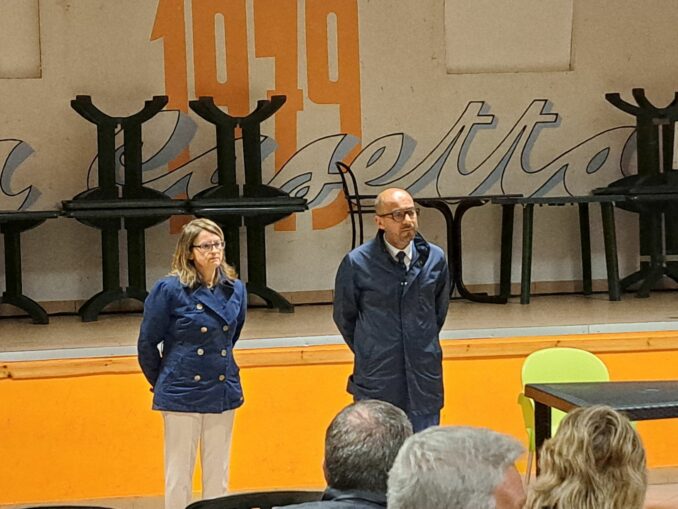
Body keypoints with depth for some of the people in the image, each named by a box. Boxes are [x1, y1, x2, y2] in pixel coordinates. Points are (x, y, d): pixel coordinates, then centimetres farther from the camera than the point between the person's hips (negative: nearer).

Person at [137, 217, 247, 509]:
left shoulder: (235, 290, 4)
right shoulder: (170, 289, -10)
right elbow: (147, 344, -2)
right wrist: (161, 384, 8)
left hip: (223, 393, 5)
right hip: (182, 394, -5)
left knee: (218, 478, 10)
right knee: (178, 478, 1)